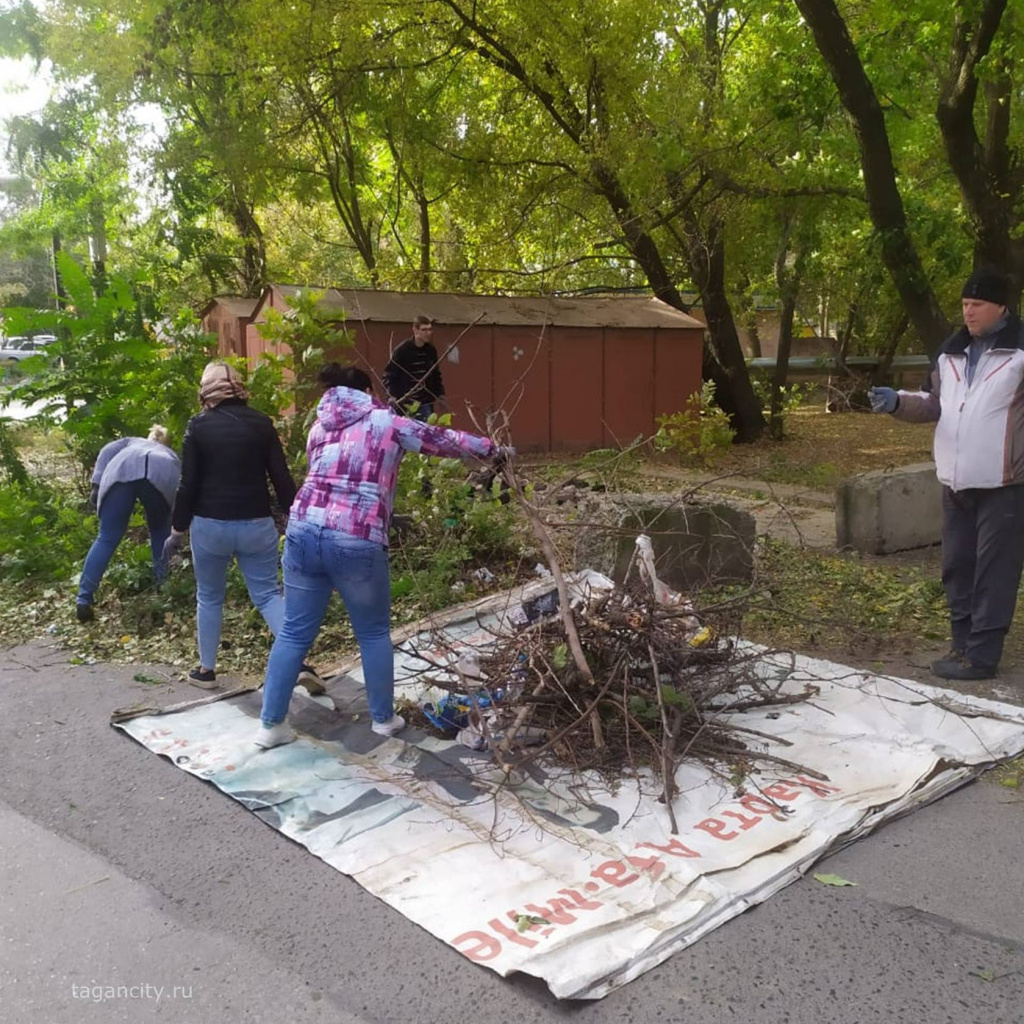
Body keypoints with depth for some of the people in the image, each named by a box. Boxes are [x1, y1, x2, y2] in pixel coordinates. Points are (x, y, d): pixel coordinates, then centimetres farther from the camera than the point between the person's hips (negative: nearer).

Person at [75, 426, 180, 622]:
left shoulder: (131, 442, 46)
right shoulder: (171, 457, 46)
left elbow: (106, 452, 22)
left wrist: (96, 485, 11)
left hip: (123, 471, 0)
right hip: (162, 475, 0)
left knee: (106, 539, 5)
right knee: (160, 532, 27)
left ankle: (83, 600, -1)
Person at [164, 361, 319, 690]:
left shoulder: (199, 426, -4)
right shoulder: (262, 423, 1)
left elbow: (188, 484, -6)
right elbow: (282, 478, 0)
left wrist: (177, 530, 3)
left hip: (210, 525, -1)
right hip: (256, 524, 2)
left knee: (209, 597, 15)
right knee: (268, 593, 7)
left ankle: (206, 670, 25)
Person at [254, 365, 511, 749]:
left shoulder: (319, 427, 20)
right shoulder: (386, 422, 7)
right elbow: (445, 439, 15)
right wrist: (493, 449, 28)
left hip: (304, 531, 4)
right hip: (357, 542, -4)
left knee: (294, 632, 12)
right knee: (374, 633, 14)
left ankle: (271, 724, 16)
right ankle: (383, 718, 26)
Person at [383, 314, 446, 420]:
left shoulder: (431, 351, 7)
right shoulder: (402, 350, -9)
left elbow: (436, 374, 20)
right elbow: (388, 375, -7)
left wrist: (439, 394, 11)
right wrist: (393, 397, -16)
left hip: (425, 404, 5)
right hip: (404, 405, -5)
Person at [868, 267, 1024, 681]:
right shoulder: (952, 351, 12)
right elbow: (934, 404, 19)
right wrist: (897, 402, 3)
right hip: (956, 481, 7)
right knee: (957, 567, 13)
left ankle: (981, 655, 6)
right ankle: (963, 645, 26)